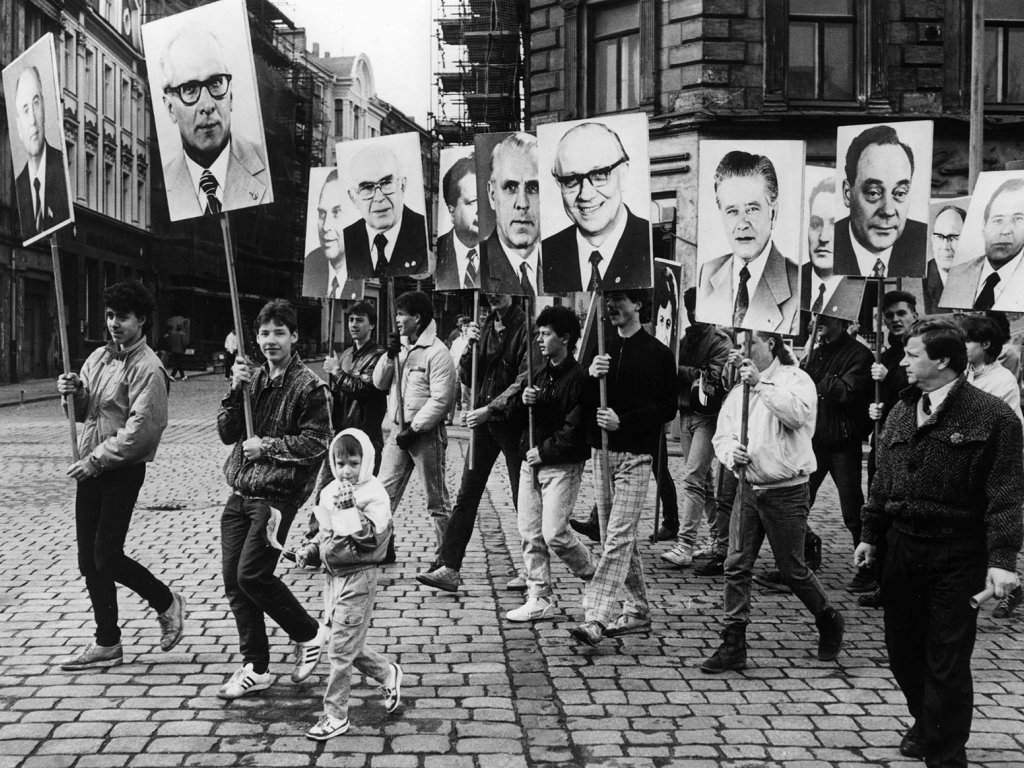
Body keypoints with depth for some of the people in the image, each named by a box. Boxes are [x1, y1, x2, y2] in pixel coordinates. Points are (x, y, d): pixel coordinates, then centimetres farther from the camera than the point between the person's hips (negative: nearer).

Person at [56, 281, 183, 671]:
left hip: (123, 472, -8)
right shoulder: (99, 357, 12)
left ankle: (167, 603, 18)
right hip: (90, 470, 8)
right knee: (89, 561, 9)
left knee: (107, 558, -7)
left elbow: (141, 429, -21)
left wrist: (97, 459, -19)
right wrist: (74, 393, -2)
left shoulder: (147, 368, -14)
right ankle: (107, 644, 19)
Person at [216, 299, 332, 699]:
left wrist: (267, 445, -12)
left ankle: (309, 633, 12)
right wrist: (235, 391, -7)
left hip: (277, 496, -7)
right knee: (233, 579, 5)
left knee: (252, 575, -13)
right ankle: (256, 668, 17)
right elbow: (227, 434, 7)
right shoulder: (252, 378, 12)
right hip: (240, 494, 7)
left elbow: (316, 443, -11)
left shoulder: (309, 386, -7)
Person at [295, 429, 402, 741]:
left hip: (357, 578, -8)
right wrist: (310, 551, 7)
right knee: (348, 644, 17)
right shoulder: (330, 492, 7)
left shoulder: (373, 494, -15)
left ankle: (335, 716, 9)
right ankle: (388, 673, 40)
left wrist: (349, 509, -30)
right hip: (332, 575, 8)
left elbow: (370, 539, -26)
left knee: (341, 649, -3)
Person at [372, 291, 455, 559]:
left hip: (426, 433, -7)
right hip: (398, 430, 7)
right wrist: (390, 356, -5)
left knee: (436, 499, 3)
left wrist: (415, 428, -17)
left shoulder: (437, 352, -13)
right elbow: (379, 383, 10)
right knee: (384, 491, 6)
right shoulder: (401, 346, 12)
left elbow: (440, 399, -18)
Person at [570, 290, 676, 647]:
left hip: (635, 455, -6)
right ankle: (636, 611, 21)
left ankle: (597, 615, -16)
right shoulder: (601, 347, 13)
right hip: (601, 451, 6)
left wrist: (623, 420, -18)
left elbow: (667, 407, -7)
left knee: (618, 537, -12)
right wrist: (590, 377, -10)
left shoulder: (657, 353, -3)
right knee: (618, 537, 11)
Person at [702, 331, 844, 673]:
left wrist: (761, 384, -27)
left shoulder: (795, 379, -6)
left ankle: (829, 620, 31)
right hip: (749, 487, 5)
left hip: (787, 490, -5)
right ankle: (733, 644, 7)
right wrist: (731, 453, -9)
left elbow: (798, 413, -27)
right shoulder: (739, 390, 12)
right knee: (736, 566, 0)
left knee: (792, 569, 5)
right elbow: (722, 435, 12)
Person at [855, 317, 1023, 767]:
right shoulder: (902, 412, 9)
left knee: (947, 661, 1)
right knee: (902, 649, 15)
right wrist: (870, 534, 14)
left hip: (958, 556, -6)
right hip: (902, 545, 6)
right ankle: (925, 725, 40)